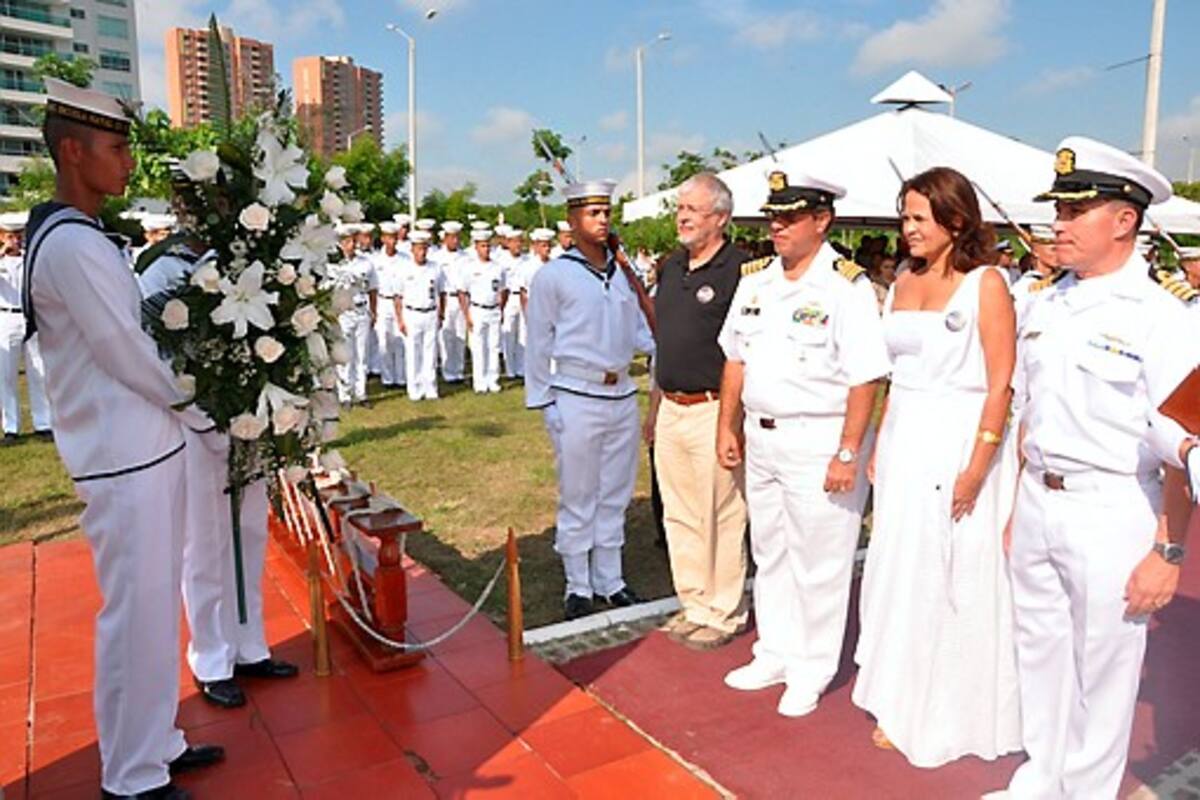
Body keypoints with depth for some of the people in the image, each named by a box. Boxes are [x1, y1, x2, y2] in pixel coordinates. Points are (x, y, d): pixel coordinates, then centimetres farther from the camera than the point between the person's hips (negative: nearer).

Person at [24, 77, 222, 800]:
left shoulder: (85, 238, 14)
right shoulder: (72, 245, -16)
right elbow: (129, 357, -15)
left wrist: (177, 402, 7)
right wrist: (194, 401, 0)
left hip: (150, 449, 10)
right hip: (124, 461, -10)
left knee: (156, 606, 18)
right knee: (136, 613, 0)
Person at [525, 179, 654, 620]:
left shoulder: (624, 272, 9)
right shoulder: (553, 276, -5)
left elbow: (639, 331, 12)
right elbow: (539, 344, -3)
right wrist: (544, 403, -7)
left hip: (623, 395, 5)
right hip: (576, 398, -5)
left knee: (615, 495, 14)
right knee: (577, 498, 5)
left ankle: (609, 579, 27)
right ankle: (578, 586, 19)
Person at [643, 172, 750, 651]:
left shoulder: (739, 270, -11)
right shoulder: (671, 267, 13)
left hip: (713, 411, -7)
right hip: (670, 410, 8)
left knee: (721, 518, 3)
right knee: (679, 516, 15)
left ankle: (724, 613, 19)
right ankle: (693, 604, 29)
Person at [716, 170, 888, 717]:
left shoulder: (846, 285, -14)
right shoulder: (755, 279, 8)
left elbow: (865, 378, -18)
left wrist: (848, 454, -20)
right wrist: (727, 426, 10)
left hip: (819, 442, -7)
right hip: (760, 436, 7)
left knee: (817, 564, 6)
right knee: (769, 556, 19)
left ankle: (811, 672, 24)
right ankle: (775, 655, 36)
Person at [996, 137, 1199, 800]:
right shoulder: (1044, 307, 8)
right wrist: (1017, 505, 13)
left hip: (1112, 513, -6)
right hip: (1037, 504, 6)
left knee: (1102, 668, 8)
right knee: (1038, 651, 18)